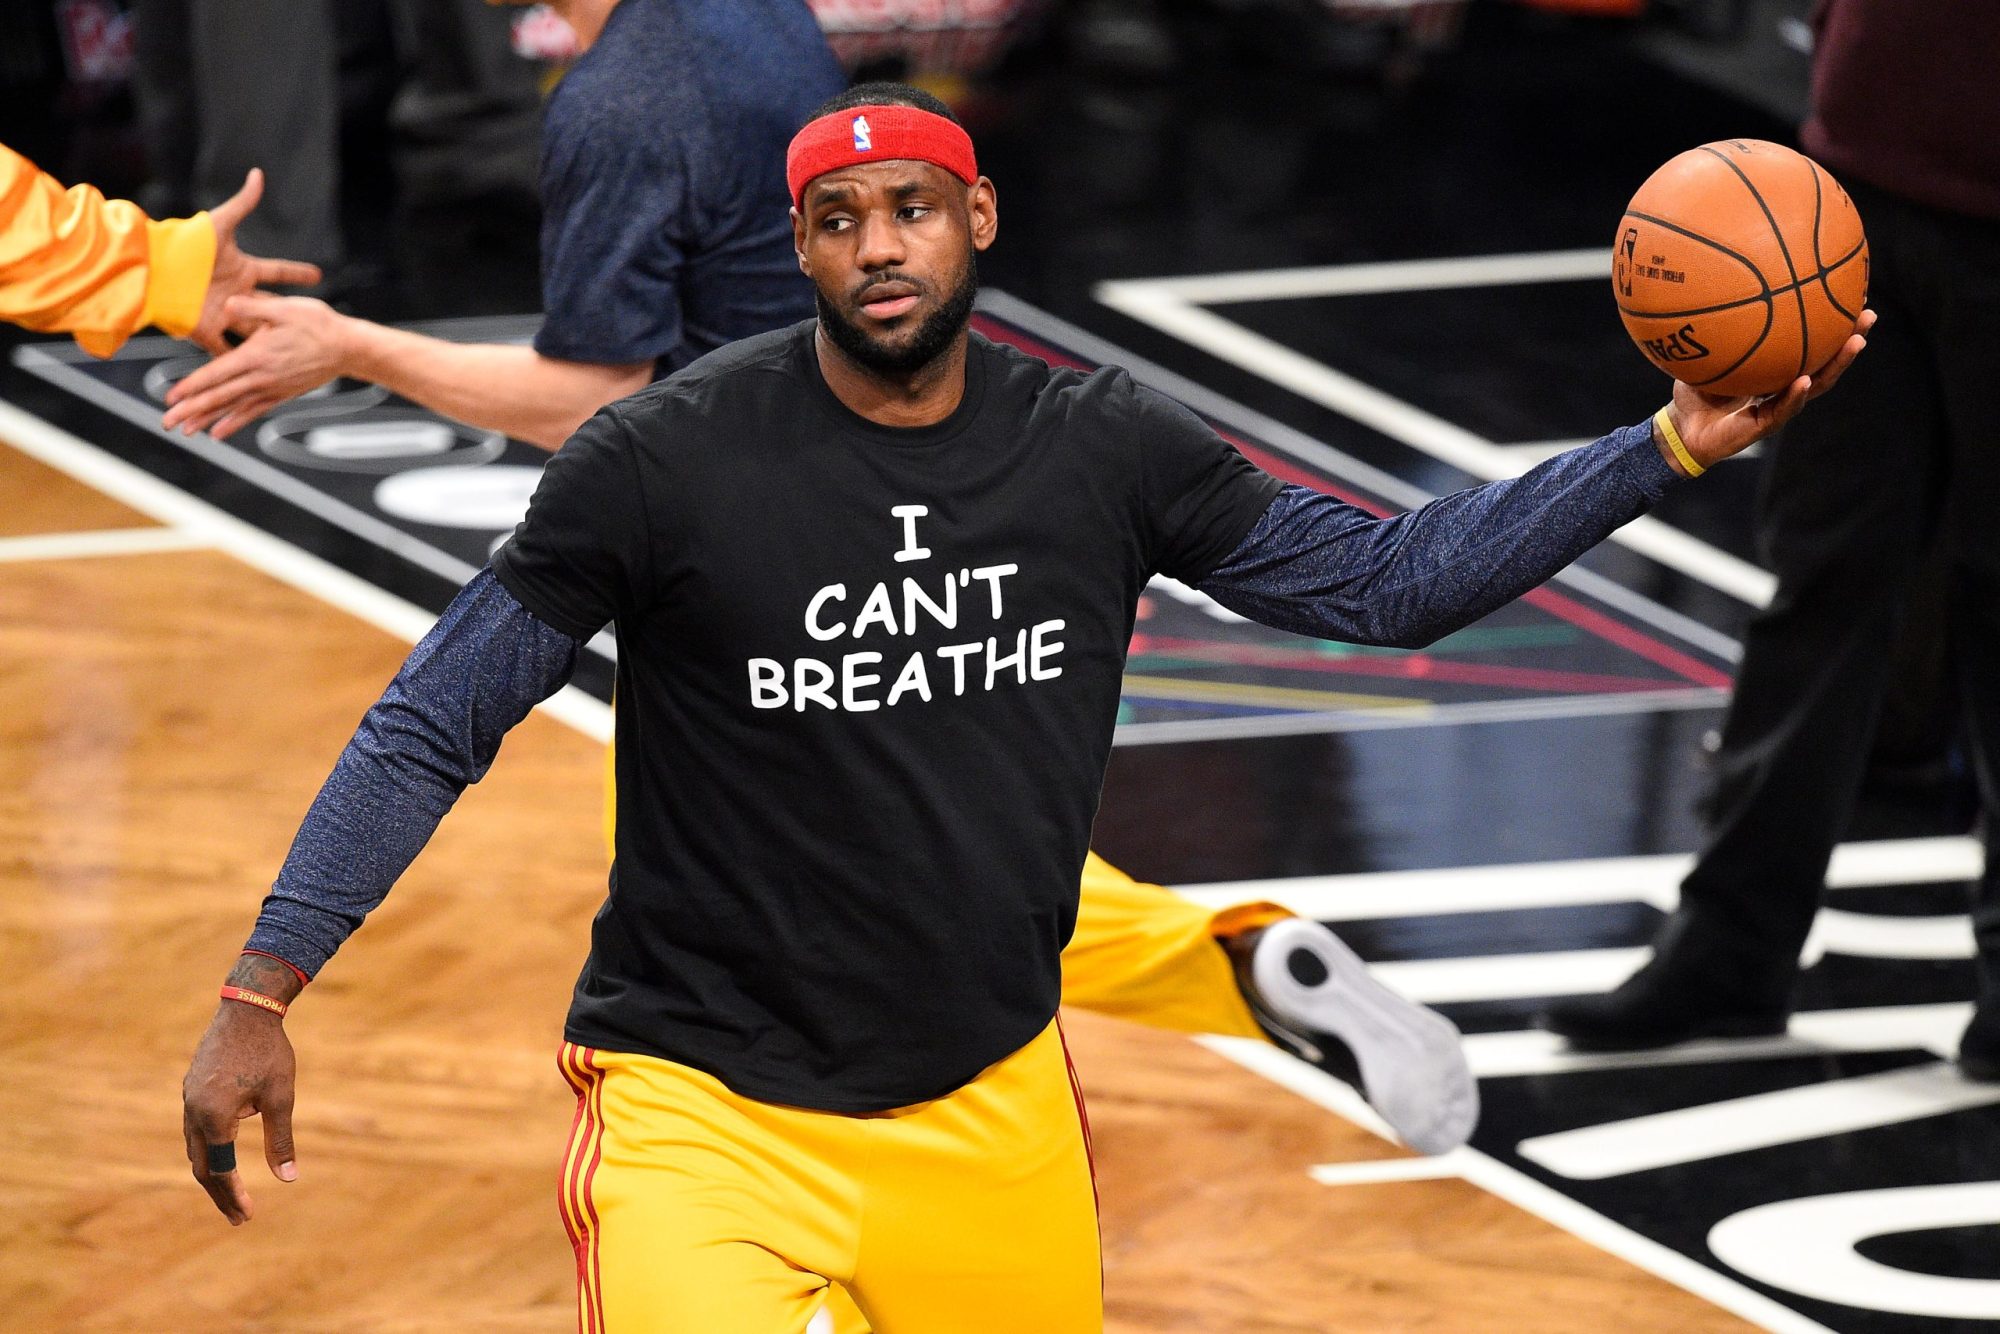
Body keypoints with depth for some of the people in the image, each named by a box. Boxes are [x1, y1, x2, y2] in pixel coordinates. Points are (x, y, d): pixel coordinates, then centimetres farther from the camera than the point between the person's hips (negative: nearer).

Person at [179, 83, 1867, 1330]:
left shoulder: (1101, 449, -2)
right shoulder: (666, 462, -13)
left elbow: (1381, 579, 8)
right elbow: (432, 729, -7)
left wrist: (1671, 448, 0)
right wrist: (260, 994, -13)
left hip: (990, 1101, 4)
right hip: (709, 1101, -4)